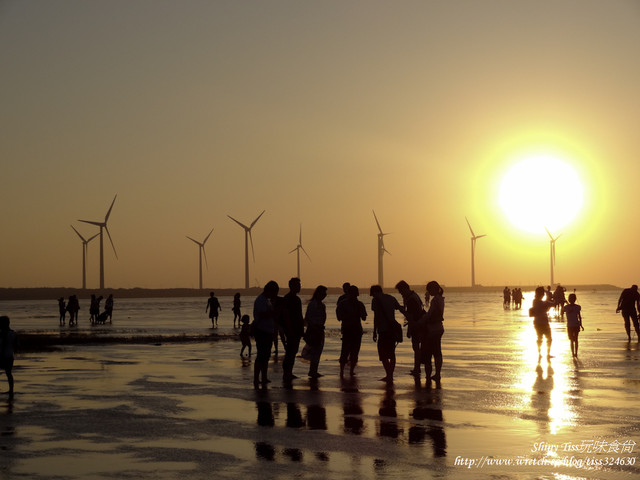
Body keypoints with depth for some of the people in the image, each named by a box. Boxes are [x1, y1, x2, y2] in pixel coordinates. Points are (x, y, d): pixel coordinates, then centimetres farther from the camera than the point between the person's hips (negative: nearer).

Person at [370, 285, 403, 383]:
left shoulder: (376, 300, -4)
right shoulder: (391, 298, 14)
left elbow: (376, 317, -10)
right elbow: (401, 309, 21)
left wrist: (375, 332, -7)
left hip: (383, 330, -7)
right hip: (393, 328, 7)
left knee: (383, 355, -2)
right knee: (391, 353, 16)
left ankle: (389, 376, -11)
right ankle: (390, 376, 21)